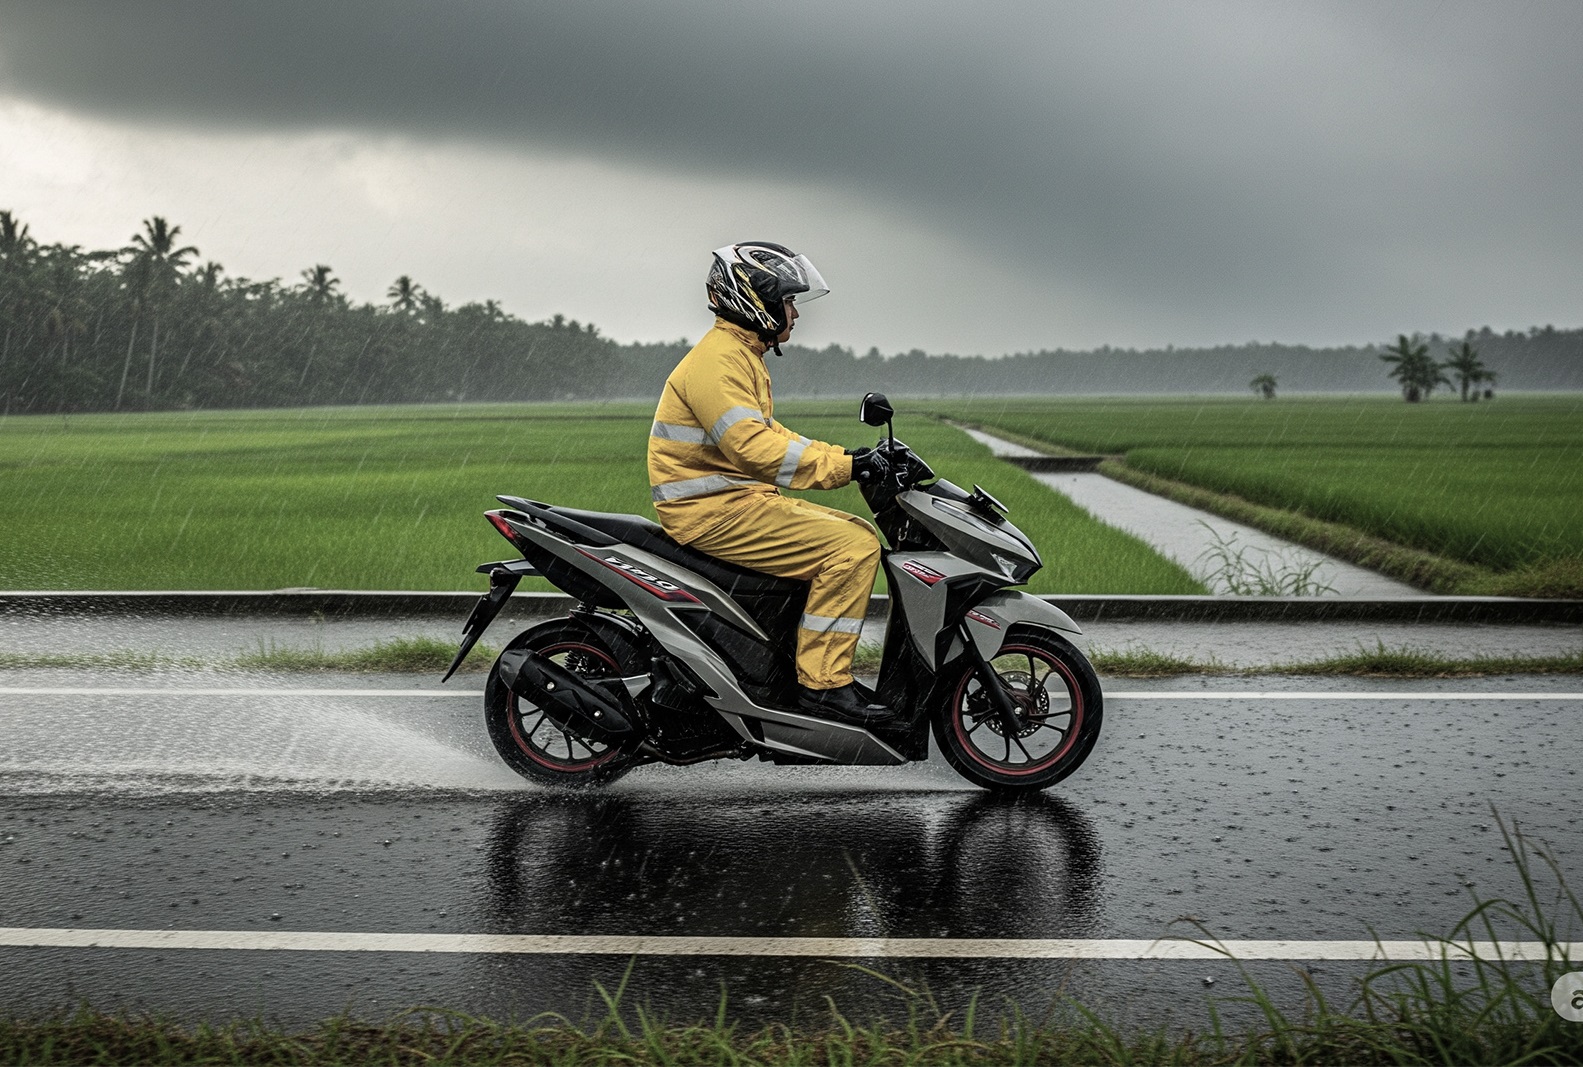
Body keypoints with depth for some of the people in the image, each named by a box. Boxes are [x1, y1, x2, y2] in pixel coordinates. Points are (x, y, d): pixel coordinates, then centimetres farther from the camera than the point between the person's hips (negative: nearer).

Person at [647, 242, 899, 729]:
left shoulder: (743, 356, 19)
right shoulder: (718, 360, -16)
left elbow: (768, 435, 23)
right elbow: (753, 447, -27)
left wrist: (848, 458, 10)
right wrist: (844, 466, -28)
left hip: (738, 500, 11)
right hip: (714, 511, -11)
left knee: (857, 534, 10)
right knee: (852, 547, -19)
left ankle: (830, 671, 8)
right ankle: (822, 683, -18)